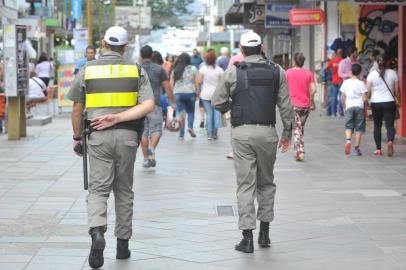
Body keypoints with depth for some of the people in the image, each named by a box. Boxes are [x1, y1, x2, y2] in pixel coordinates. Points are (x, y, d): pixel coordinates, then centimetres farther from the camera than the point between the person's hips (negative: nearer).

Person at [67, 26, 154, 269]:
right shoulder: (136, 70, 3)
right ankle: (123, 244, 19)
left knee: (98, 189, 1)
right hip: (127, 136, 1)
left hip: (98, 137, -1)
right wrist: (116, 118, -11)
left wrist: (77, 137, 18)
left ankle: (97, 233, -25)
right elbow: (148, 105, -9)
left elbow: (77, 108, 6)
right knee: (124, 190, 14)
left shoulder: (87, 70, 2)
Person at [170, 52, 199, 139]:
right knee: (191, 111, 16)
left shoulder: (175, 70, 5)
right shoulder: (193, 69, 1)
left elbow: (171, 84, 5)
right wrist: (197, 92, 8)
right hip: (190, 92, -1)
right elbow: (196, 82, -2)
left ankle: (181, 134, 3)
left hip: (178, 93, 1)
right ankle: (190, 127, -7)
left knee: (180, 112, 6)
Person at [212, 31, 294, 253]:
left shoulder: (233, 72, -1)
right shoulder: (277, 72, 3)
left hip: (242, 133, -2)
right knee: (266, 183, 17)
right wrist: (287, 132, 12)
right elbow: (286, 105, 3)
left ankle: (247, 237, -2)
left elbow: (217, 102, 2)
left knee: (245, 185, 0)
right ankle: (264, 233, 19)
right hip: (267, 132, 2)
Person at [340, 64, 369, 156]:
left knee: (349, 126, 8)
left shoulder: (346, 82, 4)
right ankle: (356, 148, 5)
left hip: (349, 107, 2)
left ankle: (348, 140, -21)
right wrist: (366, 101, 13)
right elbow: (364, 98, -9)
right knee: (358, 128, 5)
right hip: (359, 107, -2)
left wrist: (344, 107, 19)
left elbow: (342, 97, 7)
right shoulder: (361, 83, -5)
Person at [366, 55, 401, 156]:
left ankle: (378, 149, 11)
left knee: (377, 126, 12)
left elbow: (368, 91, -5)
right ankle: (390, 141, -30)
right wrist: (399, 101, 18)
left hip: (375, 103, 1)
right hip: (389, 102, -1)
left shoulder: (372, 74, -1)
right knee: (390, 125, -1)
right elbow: (397, 91, 4)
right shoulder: (393, 73, 0)